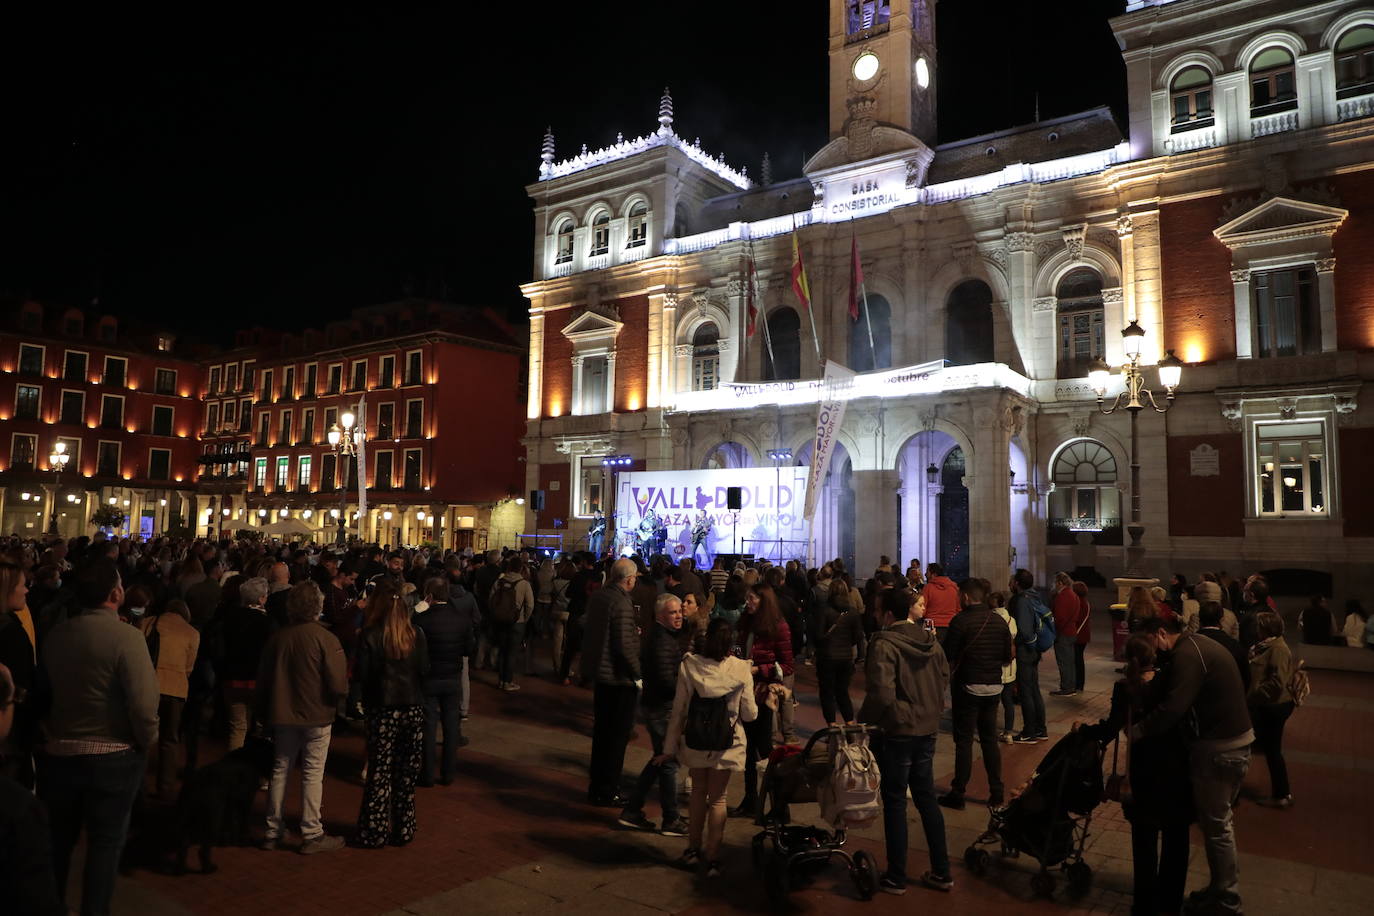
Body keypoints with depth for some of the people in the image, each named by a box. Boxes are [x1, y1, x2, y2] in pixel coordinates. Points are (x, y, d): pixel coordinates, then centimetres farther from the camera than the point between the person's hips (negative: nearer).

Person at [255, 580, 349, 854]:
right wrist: (335, 698, 5)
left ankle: (272, 831, 23)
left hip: (282, 716, 4)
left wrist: (264, 713, 20)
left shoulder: (277, 638, -1)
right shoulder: (326, 639, -16)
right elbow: (339, 685, -18)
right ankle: (312, 834, 9)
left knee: (280, 771, 15)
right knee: (313, 774, 3)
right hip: (317, 716, -4)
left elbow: (262, 680, 8)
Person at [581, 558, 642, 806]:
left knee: (601, 731, 19)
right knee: (618, 735, 5)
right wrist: (637, 674, -13)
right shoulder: (622, 604, -22)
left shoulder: (597, 596, 4)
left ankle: (596, 786, 30)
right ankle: (608, 792, 13)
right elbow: (624, 646, -24)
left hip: (599, 673, 9)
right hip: (619, 677, -9)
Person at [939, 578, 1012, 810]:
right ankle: (996, 794, 19)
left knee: (964, 741, 3)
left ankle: (957, 795, 9)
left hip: (968, 687, -5)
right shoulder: (999, 621, 3)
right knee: (990, 739, 15)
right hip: (994, 687, 5)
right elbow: (1008, 657, 7)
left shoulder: (961, 620, -15)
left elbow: (948, 658, -14)